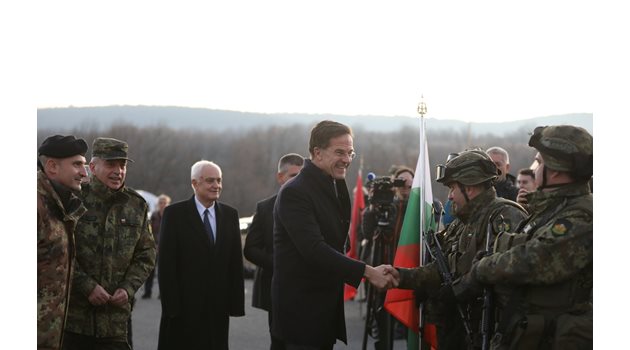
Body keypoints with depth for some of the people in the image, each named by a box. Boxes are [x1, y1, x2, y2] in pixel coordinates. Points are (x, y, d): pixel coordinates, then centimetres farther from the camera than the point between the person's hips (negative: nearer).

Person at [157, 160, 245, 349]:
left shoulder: (230, 214, 10)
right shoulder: (174, 213, -2)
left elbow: (236, 262, 9)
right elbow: (166, 263, -6)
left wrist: (236, 302, 3)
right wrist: (171, 305, -12)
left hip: (218, 306, 4)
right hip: (184, 306, -4)